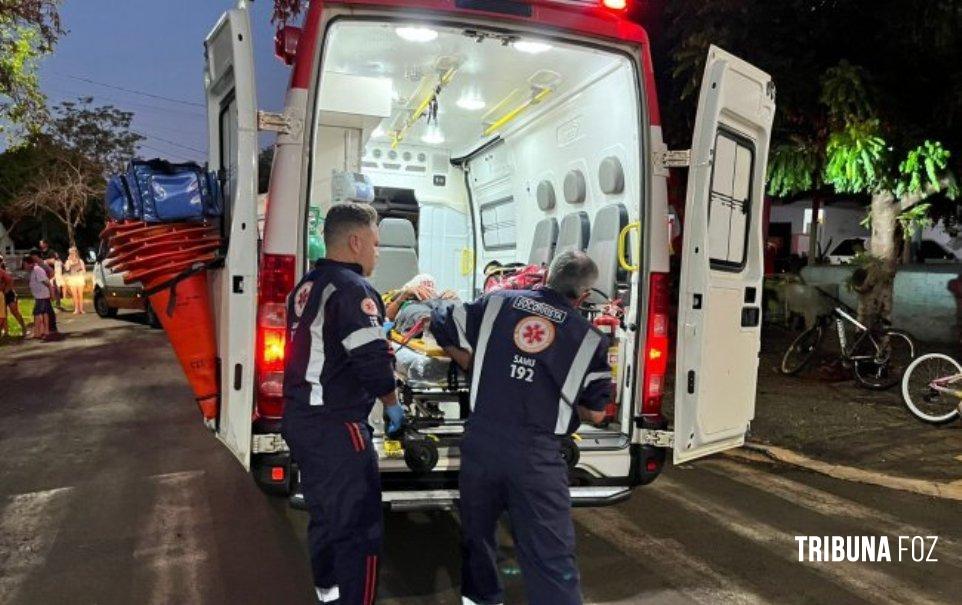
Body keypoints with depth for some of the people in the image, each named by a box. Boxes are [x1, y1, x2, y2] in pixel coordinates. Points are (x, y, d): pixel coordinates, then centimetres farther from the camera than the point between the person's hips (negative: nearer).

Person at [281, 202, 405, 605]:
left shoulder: (306, 287, 12)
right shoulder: (352, 288, -16)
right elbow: (373, 360, -22)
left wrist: (375, 326, 24)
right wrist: (391, 404, -5)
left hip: (300, 418, 10)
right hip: (336, 427, -10)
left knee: (325, 515, 23)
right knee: (360, 527, -2)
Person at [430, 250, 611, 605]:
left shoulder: (496, 302, 6)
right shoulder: (590, 338, 2)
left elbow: (444, 332, 14)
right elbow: (595, 414, 7)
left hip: (480, 440, 3)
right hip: (537, 455, -2)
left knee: (477, 530, 25)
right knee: (551, 556, 3)